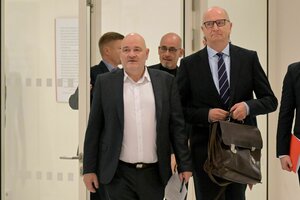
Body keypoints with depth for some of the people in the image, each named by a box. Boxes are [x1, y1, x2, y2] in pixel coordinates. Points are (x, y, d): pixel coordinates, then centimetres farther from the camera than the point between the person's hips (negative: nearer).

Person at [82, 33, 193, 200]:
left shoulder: (166, 81, 4)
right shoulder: (105, 82, 3)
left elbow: (177, 126, 4)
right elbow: (94, 128, 4)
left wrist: (185, 165, 1)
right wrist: (89, 169, 2)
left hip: (154, 173, 1)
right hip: (118, 174, -1)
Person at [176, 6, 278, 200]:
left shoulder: (249, 58, 2)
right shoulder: (190, 64, 0)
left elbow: (270, 100, 3)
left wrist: (248, 106, -16)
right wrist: (206, 114, -16)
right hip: (205, 148, -1)